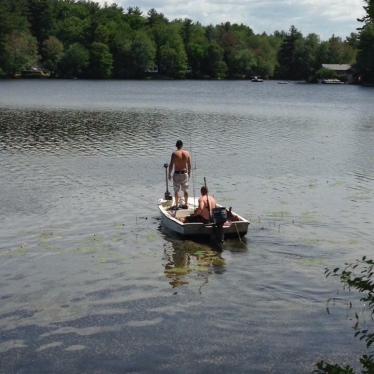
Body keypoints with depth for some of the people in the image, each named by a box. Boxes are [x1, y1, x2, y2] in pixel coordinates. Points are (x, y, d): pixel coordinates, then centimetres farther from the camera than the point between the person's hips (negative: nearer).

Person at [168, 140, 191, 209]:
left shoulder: (174, 153, -13)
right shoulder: (187, 153, -2)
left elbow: (171, 165, -11)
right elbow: (189, 165, 3)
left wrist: (169, 174, 0)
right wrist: (189, 173, 15)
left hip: (177, 174, -3)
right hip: (185, 173, 3)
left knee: (176, 191, 7)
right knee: (185, 190, 14)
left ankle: (176, 205, 12)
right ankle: (186, 204, 21)